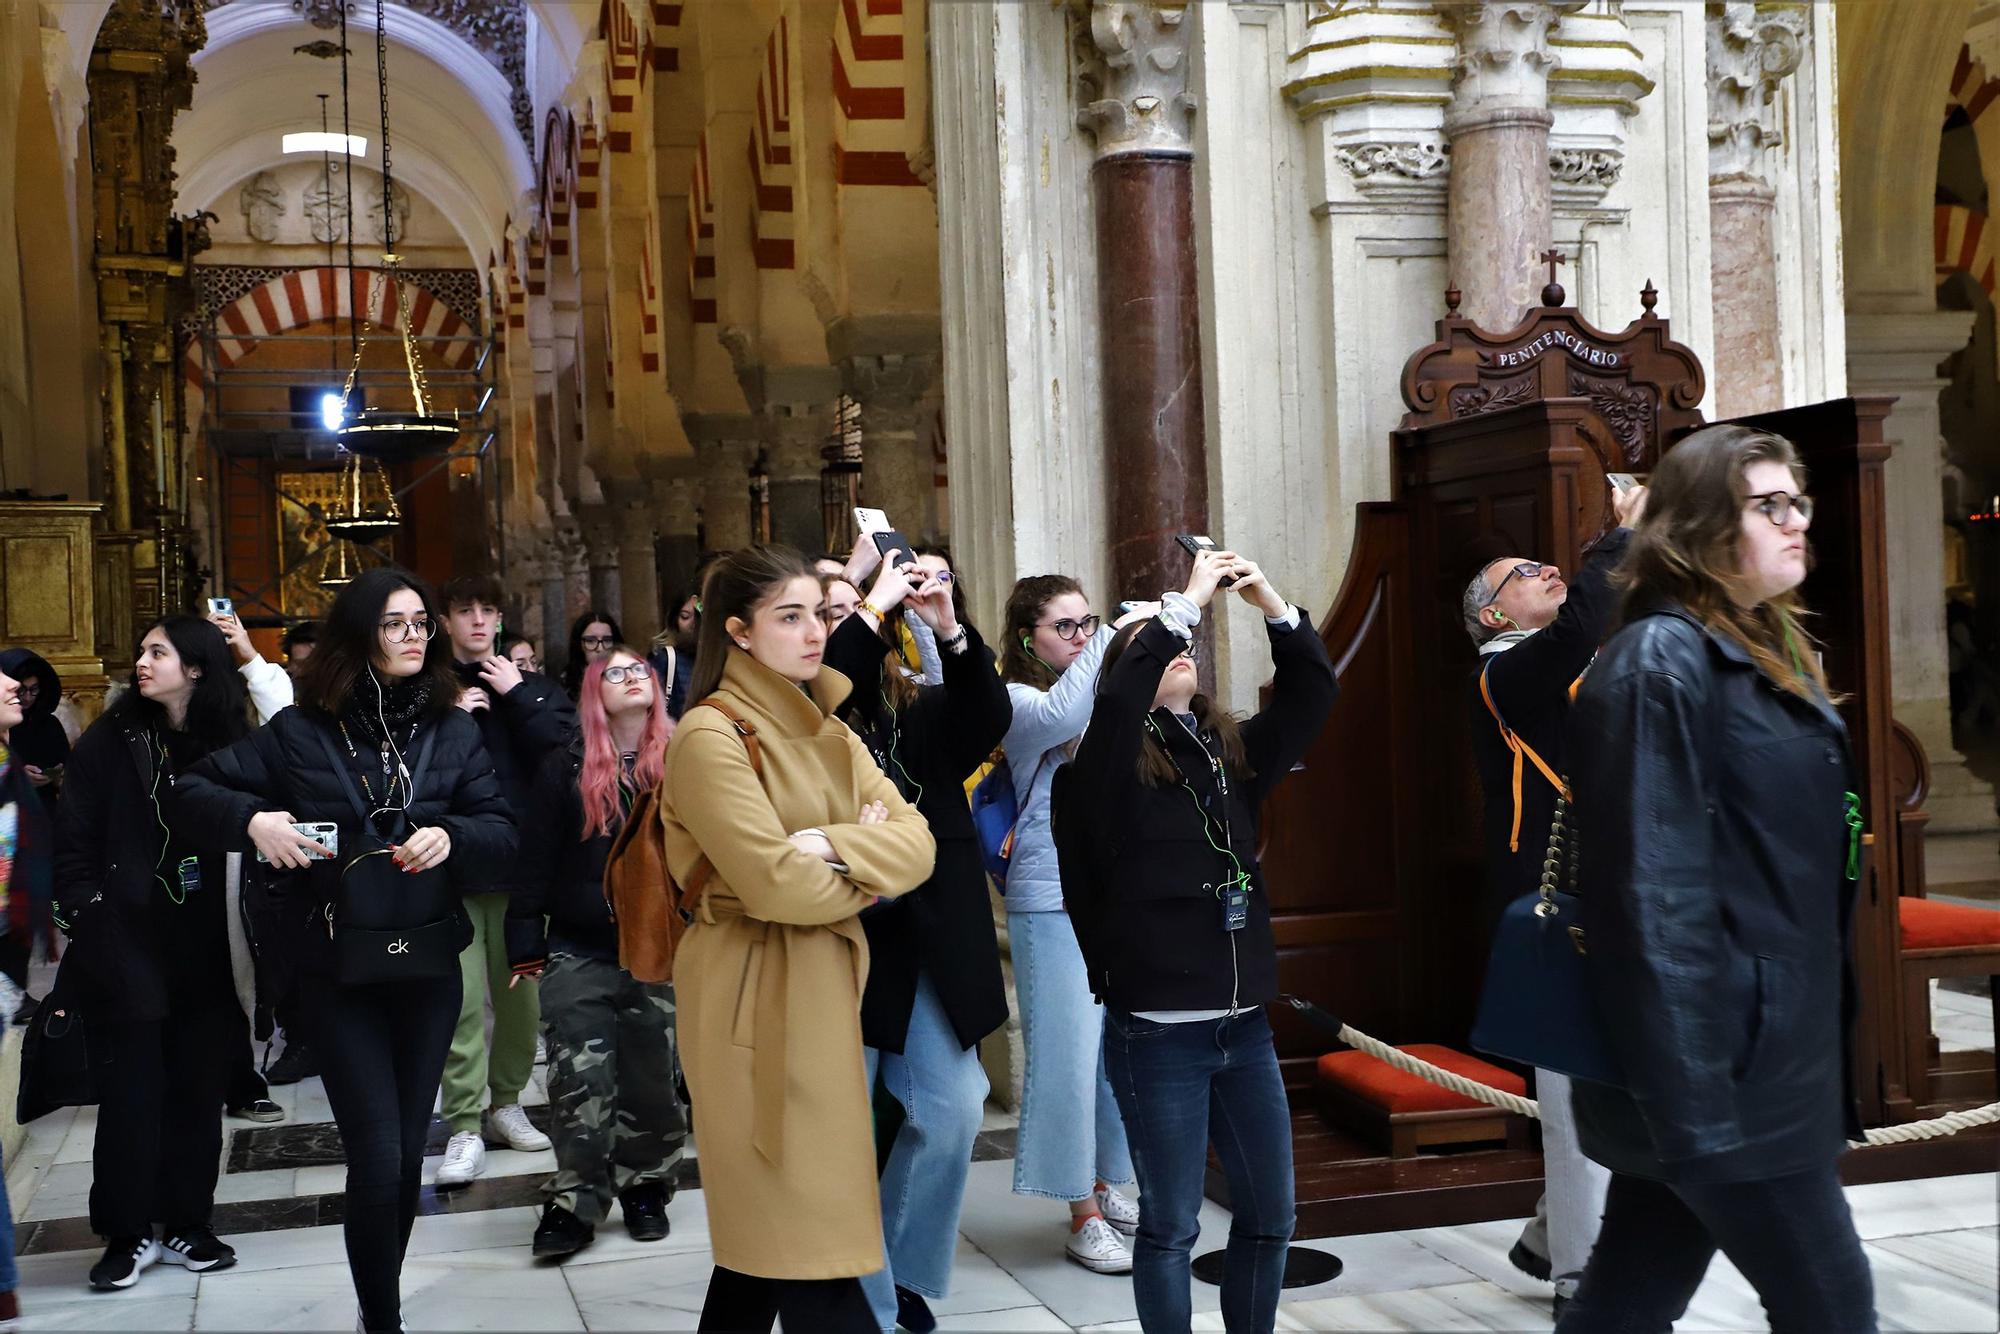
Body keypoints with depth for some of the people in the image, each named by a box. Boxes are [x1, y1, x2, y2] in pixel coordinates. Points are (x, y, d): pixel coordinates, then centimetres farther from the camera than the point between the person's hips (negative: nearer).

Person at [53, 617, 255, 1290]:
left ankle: (187, 1223, 21)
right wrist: (87, 926, -7)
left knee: (197, 1088, 8)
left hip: (204, 954, 1)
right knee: (131, 1091, 1)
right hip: (129, 948, -1)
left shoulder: (230, 746, 2)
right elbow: (74, 843, 0)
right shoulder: (110, 742, 1)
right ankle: (128, 1233, 15)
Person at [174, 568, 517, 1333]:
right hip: (336, 974, -3)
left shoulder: (454, 731, 3)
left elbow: (503, 832, 0)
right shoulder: (300, 731, -3)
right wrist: (252, 820, -17)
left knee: (407, 1154, 12)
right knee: (377, 1160, -7)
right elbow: (194, 790, 2)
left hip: (429, 968, 3)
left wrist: (453, 836, -21)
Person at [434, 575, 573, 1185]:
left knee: (521, 994, 7)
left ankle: (506, 1102, 23)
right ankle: (465, 1126, -1)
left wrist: (518, 697, -5)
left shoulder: (533, 689, 11)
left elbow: (562, 753, -5)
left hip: (521, 861, 2)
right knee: (460, 999, -7)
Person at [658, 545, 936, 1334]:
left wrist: (833, 847, -17)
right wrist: (869, 868, -5)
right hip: (754, 993, -8)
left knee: (766, 1227, 14)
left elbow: (917, 843, 1)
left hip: (824, 985, 8)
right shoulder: (710, 735, -13)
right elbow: (776, 884, -22)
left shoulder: (825, 731, 13)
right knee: (805, 1235, -3)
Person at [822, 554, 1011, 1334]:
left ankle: (903, 1270, 31)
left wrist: (951, 634, -20)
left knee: (951, 1113, 11)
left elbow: (989, 722, -8)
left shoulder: (920, 708, 9)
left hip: (930, 947, 5)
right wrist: (871, 611, -23)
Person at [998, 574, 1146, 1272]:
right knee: (1070, 1051, -3)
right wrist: (1114, 636, -19)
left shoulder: (1111, 696, 14)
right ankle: (1083, 1216, 7)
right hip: (1054, 900, -6)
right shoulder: (1016, 702, -4)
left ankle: (1107, 1188, 26)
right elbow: (1059, 717, -24)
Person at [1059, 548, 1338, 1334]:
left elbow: (1311, 696, 3)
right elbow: (1116, 700, -26)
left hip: (1245, 1026, 6)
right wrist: (1185, 603, -21)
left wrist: (1272, 605, -9)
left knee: (1269, 1214, 14)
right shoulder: (1114, 770, -7)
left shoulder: (1234, 755, 9)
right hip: (1157, 1036, -5)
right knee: (1170, 1224, 6)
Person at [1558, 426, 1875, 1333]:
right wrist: (1692, 1102, -24)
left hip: (1770, 1054, 9)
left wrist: (1821, 1049, 19)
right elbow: (1656, 894, -21)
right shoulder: (1660, 663, -15)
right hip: (1718, 1070, -9)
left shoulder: (1768, 653, 15)